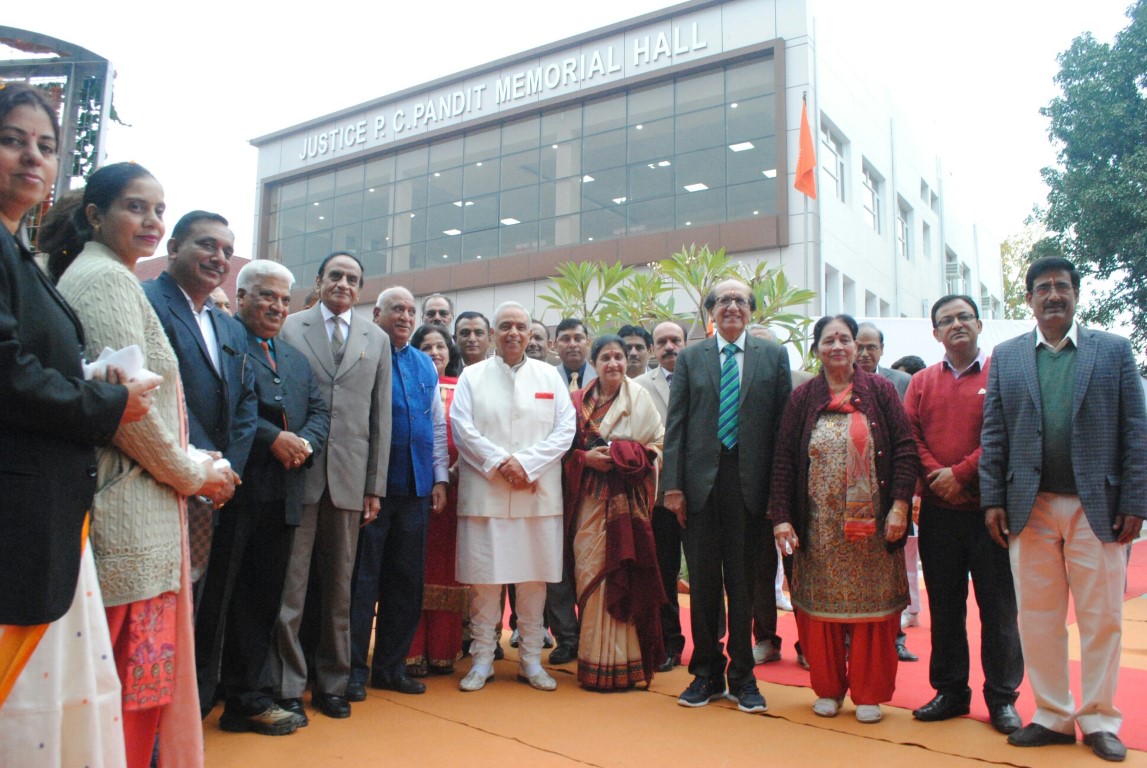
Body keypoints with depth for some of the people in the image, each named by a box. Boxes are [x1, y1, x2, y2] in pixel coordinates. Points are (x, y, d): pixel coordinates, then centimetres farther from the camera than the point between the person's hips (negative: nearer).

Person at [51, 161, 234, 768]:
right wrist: (191, 474, -6)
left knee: (141, 671, 15)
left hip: (138, 508, 10)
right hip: (129, 512, -10)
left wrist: (191, 462, 11)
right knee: (137, 674, -1)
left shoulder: (94, 275, 20)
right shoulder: (107, 279, -10)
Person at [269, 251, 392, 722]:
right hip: (298, 472, -2)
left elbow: (381, 415, 10)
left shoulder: (377, 340, 13)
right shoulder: (289, 329, 6)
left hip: (350, 477, 2)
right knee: (290, 583, 2)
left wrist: (376, 485, 6)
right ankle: (286, 686, 15)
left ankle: (332, 682, 22)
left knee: (339, 586, 10)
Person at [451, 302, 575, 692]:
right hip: (483, 493, -1)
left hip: (538, 493, 1)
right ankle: (482, 659, 14)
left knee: (535, 576, 5)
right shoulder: (473, 376, 9)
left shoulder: (549, 376, 11)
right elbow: (461, 426, -1)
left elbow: (565, 429, 2)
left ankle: (531, 659, 17)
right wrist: (499, 464, -12)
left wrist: (525, 463, -10)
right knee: (483, 576, 1)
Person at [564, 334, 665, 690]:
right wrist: (586, 458, -10)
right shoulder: (580, 401, 8)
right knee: (590, 574, 1)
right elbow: (568, 448, 9)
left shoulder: (640, 398, 4)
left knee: (624, 575, -4)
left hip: (628, 499, -2)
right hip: (589, 499, 2)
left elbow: (656, 446, 1)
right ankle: (593, 661, 12)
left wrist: (617, 454, -12)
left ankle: (623, 661, 6)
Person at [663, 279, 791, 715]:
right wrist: (673, 485, -3)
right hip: (701, 482, 1)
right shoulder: (690, 359, 10)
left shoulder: (773, 357, 7)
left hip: (750, 483, -1)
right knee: (703, 582, 8)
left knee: (744, 583, 7)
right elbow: (675, 425, 5)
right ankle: (707, 674, 22)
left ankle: (742, 677, 21)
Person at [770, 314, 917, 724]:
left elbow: (905, 448, -2)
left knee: (873, 605, 6)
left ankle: (869, 693, 21)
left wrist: (900, 505, -11)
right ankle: (828, 689, 24)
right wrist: (781, 517, -6)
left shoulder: (880, 390, 2)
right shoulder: (803, 398, 4)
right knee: (821, 605, 7)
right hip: (819, 527, 1)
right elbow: (784, 460, 1)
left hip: (871, 523, -1)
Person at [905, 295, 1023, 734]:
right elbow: (910, 436, 4)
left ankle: (1002, 698, 17)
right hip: (937, 512, 3)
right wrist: (935, 476, -11)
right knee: (944, 606, 10)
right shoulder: (922, 382, 12)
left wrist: (961, 473, -14)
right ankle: (950, 691, 22)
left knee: (998, 607, 4)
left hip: (989, 509, -3)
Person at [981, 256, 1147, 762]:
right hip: (1030, 508, 1)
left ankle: (1099, 720, 19)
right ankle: (1052, 716, 19)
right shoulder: (1005, 357, 10)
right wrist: (993, 499, 0)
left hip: (1095, 506, -1)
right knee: (1037, 619, 6)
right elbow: (993, 435, 7)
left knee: (1101, 618, 5)